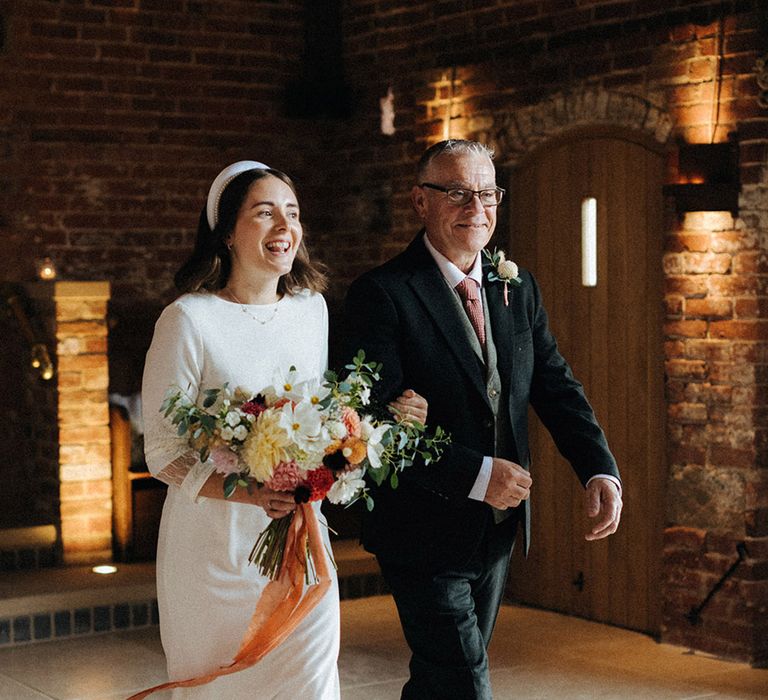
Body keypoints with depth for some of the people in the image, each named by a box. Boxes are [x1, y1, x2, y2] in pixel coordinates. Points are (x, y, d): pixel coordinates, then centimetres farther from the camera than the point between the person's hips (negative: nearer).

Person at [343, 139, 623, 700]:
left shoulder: (518, 289, 7)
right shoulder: (382, 295, -15)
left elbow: (556, 387, 5)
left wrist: (600, 470, -11)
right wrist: (477, 475, -25)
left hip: (499, 527, 7)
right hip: (425, 533, -7)